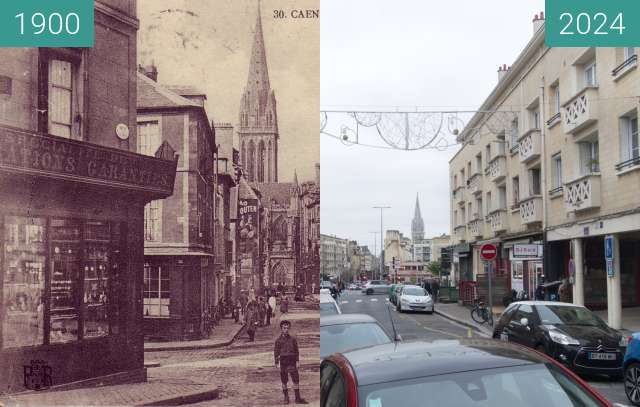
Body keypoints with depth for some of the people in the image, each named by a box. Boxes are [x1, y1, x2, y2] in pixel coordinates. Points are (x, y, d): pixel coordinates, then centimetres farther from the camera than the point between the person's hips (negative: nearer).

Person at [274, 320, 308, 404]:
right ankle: (286, 398, 16)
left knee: (296, 379, -6)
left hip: (292, 361, 0)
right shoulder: (278, 340, 4)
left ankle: (298, 398, -3)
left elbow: (296, 351, 9)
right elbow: (276, 352, 5)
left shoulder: (292, 339, 7)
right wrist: (276, 363, -2)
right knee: (284, 381, 5)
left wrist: (297, 361, 2)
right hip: (283, 362, 0)